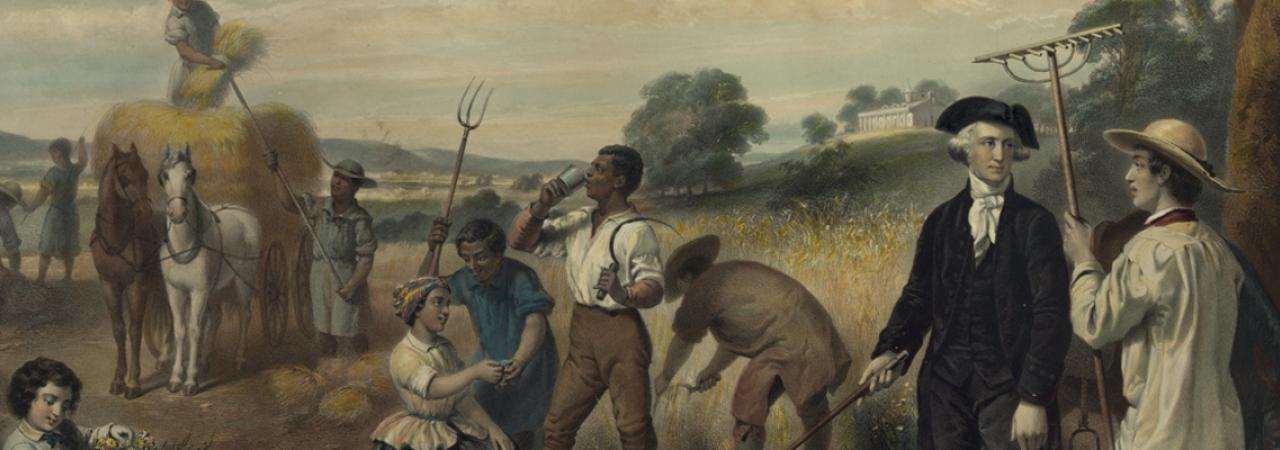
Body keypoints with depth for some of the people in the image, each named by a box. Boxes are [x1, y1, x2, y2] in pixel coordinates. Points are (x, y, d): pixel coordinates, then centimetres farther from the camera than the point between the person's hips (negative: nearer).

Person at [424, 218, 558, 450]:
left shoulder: (521, 277, -31)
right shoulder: (467, 279, -12)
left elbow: (535, 324, -42)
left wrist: (519, 363, -61)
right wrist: (432, 251, -19)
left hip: (528, 358, -5)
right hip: (491, 357, 5)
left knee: (522, 430, -4)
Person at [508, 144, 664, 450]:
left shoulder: (636, 231, -9)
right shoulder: (578, 222, 10)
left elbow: (654, 288, -14)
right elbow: (522, 241, 12)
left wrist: (625, 294, -35)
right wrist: (541, 207, -4)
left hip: (620, 331, -6)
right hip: (582, 332, 7)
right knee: (559, 424, 11)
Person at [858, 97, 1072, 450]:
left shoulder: (1036, 223, -2)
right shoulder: (941, 221, 9)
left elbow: (1050, 313, -7)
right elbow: (919, 294, 10)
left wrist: (1035, 398, -14)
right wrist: (891, 349, -8)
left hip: (1009, 384, -3)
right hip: (944, 381, 3)